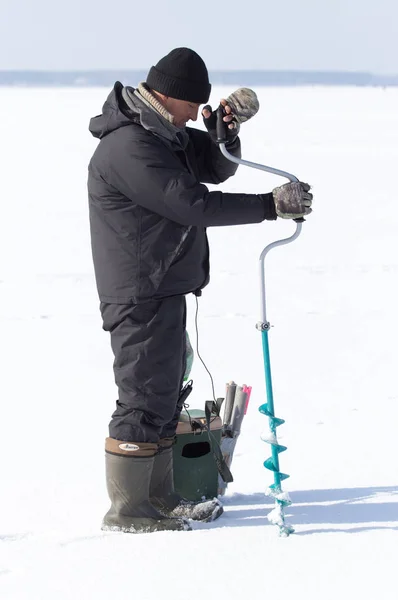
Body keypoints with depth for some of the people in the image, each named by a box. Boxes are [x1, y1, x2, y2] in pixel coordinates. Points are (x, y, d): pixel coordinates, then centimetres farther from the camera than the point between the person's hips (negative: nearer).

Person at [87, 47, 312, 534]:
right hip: (142, 294, -11)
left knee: (166, 393, 16)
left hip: (165, 288, 11)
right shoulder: (129, 146, -22)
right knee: (145, 396, -6)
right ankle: (126, 509, 2)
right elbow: (194, 204, -25)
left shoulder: (164, 132, 12)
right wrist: (271, 206, -21)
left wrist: (224, 135, -5)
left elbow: (216, 168, 18)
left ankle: (158, 497, 26)